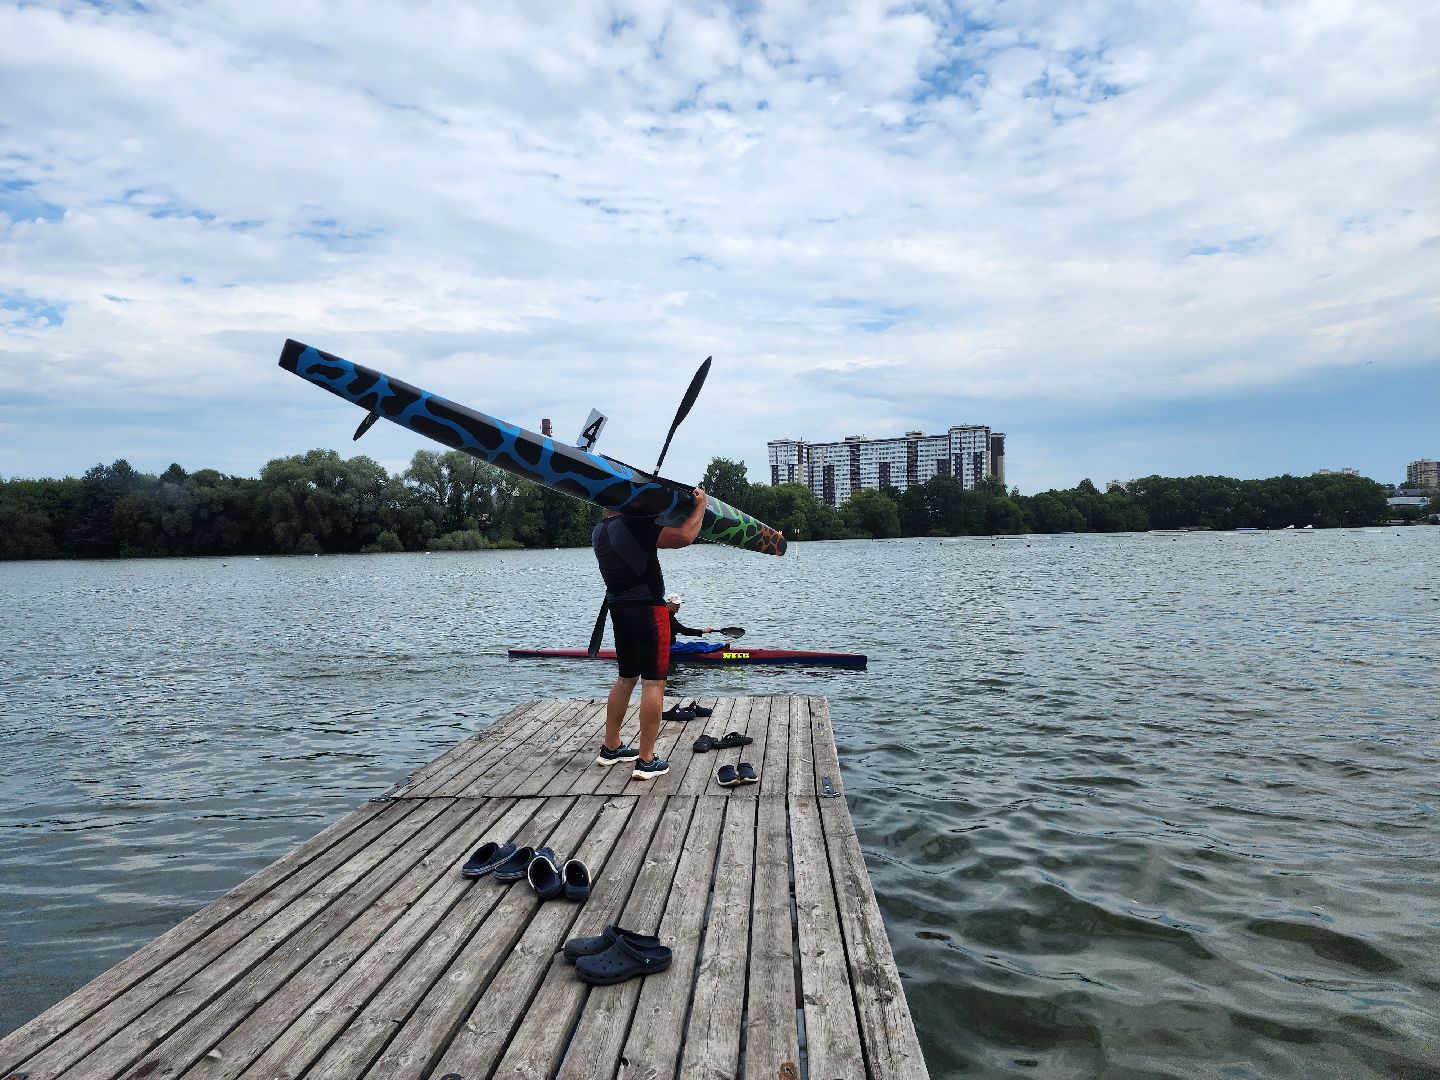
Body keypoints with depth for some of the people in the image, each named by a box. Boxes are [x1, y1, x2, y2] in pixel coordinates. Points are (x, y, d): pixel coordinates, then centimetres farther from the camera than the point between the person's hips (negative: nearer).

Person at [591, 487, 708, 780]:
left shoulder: (599, 532, 9)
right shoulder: (634, 525, -18)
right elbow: (684, 537, -22)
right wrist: (700, 506, -6)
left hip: (619, 611, 9)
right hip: (648, 611, -9)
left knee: (626, 678, 20)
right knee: (653, 682, -3)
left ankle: (610, 748, 29)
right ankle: (646, 761, -1)